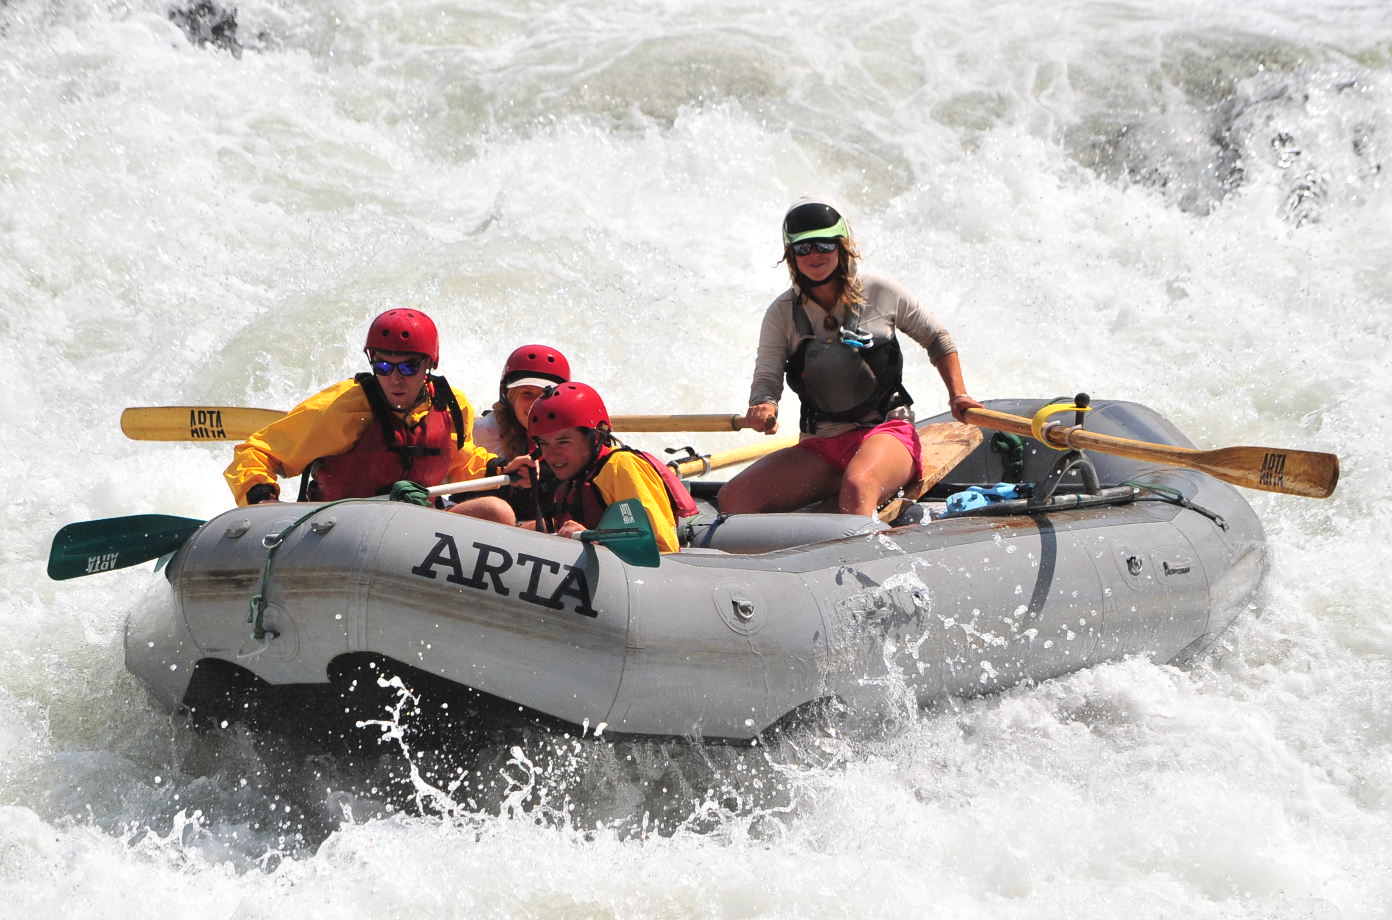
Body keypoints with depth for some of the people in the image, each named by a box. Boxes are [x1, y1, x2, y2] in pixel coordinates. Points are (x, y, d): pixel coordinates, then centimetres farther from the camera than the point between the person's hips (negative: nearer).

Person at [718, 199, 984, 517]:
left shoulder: (880, 293, 1)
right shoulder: (782, 314, 4)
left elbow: (937, 340, 14)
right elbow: (766, 377, -5)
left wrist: (958, 395, 2)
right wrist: (763, 406, -28)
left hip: (886, 433, -3)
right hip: (819, 448, 3)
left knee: (856, 488, -40)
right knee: (733, 499, -19)